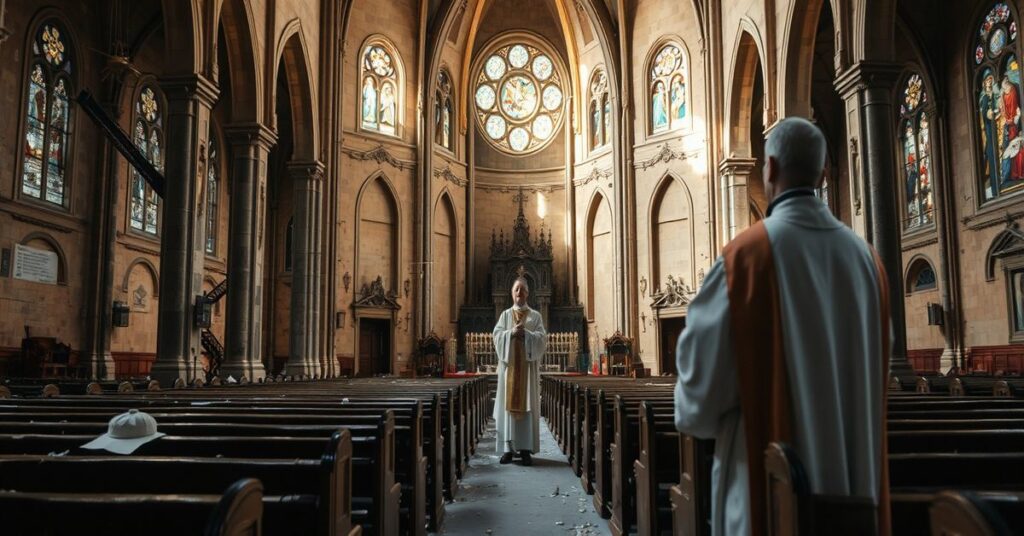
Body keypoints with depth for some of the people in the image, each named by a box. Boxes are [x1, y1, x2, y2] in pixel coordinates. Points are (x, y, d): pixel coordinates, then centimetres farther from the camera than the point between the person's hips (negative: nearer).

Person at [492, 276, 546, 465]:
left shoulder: (535, 316, 9)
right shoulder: (505, 315, 12)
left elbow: (542, 338, -1)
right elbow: (497, 335, 0)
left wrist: (526, 333, -16)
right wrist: (512, 332, -15)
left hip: (528, 365, -1)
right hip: (509, 365, 1)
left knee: (528, 404, -3)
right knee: (508, 403, -2)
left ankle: (526, 449, 0)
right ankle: (508, 448, 0)